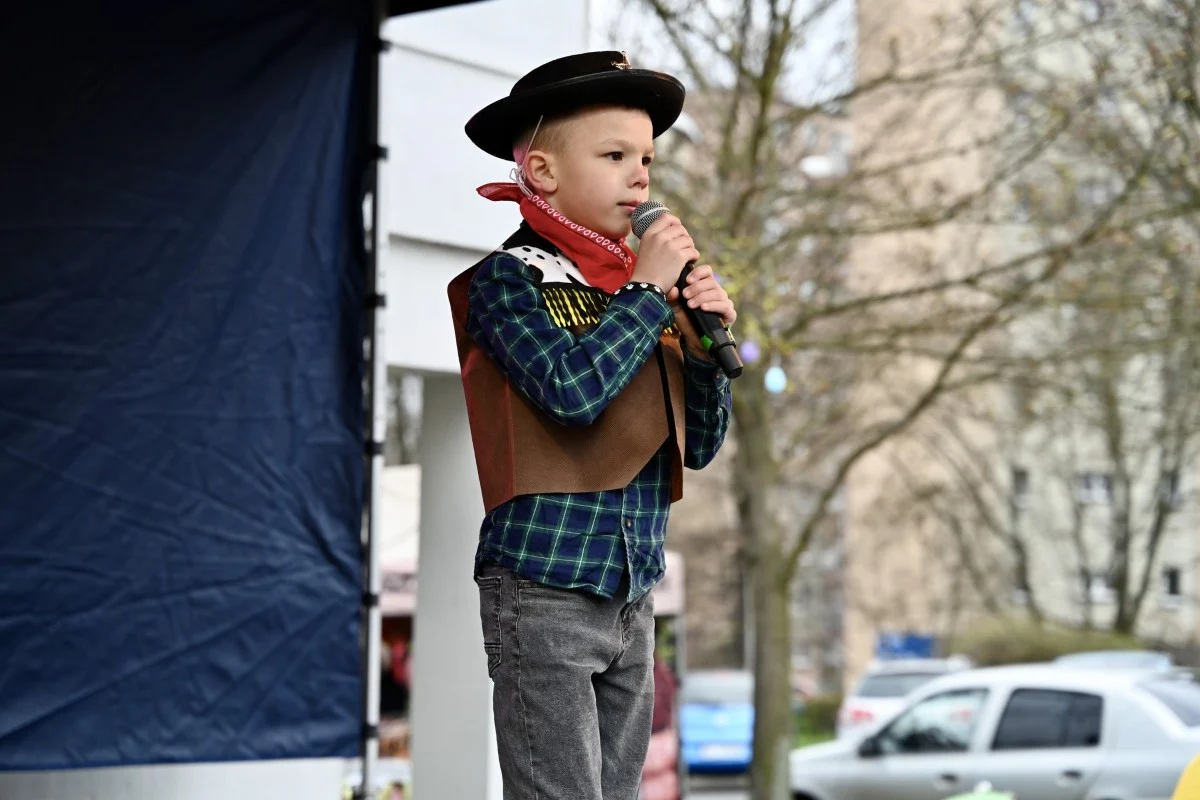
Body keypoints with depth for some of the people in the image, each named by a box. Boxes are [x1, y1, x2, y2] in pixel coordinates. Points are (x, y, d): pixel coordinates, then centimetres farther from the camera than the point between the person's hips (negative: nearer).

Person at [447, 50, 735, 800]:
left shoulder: (642, 289, 11)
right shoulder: (510, 278, -7)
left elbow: (699, 445, 12)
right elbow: (571, 389, -25)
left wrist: (706, 344, -3)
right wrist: (648, 293, -15)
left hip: (634, 593, 7)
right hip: (544, 590, -7)